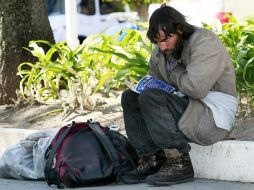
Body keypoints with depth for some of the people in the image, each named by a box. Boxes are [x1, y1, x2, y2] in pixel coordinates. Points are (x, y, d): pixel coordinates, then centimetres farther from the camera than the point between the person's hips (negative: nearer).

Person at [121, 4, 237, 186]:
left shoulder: (205, 41, -16)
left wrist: (174, 73, -9)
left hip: (214, 117, -9)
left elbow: (195, 87, -28)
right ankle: (152, 160, -6)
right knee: (130, 97, 6)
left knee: (150, 98, -25)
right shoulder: (159, 53, 10)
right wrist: (142, 86, 1)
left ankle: (180, 164, -21)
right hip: (187, 108, 9)